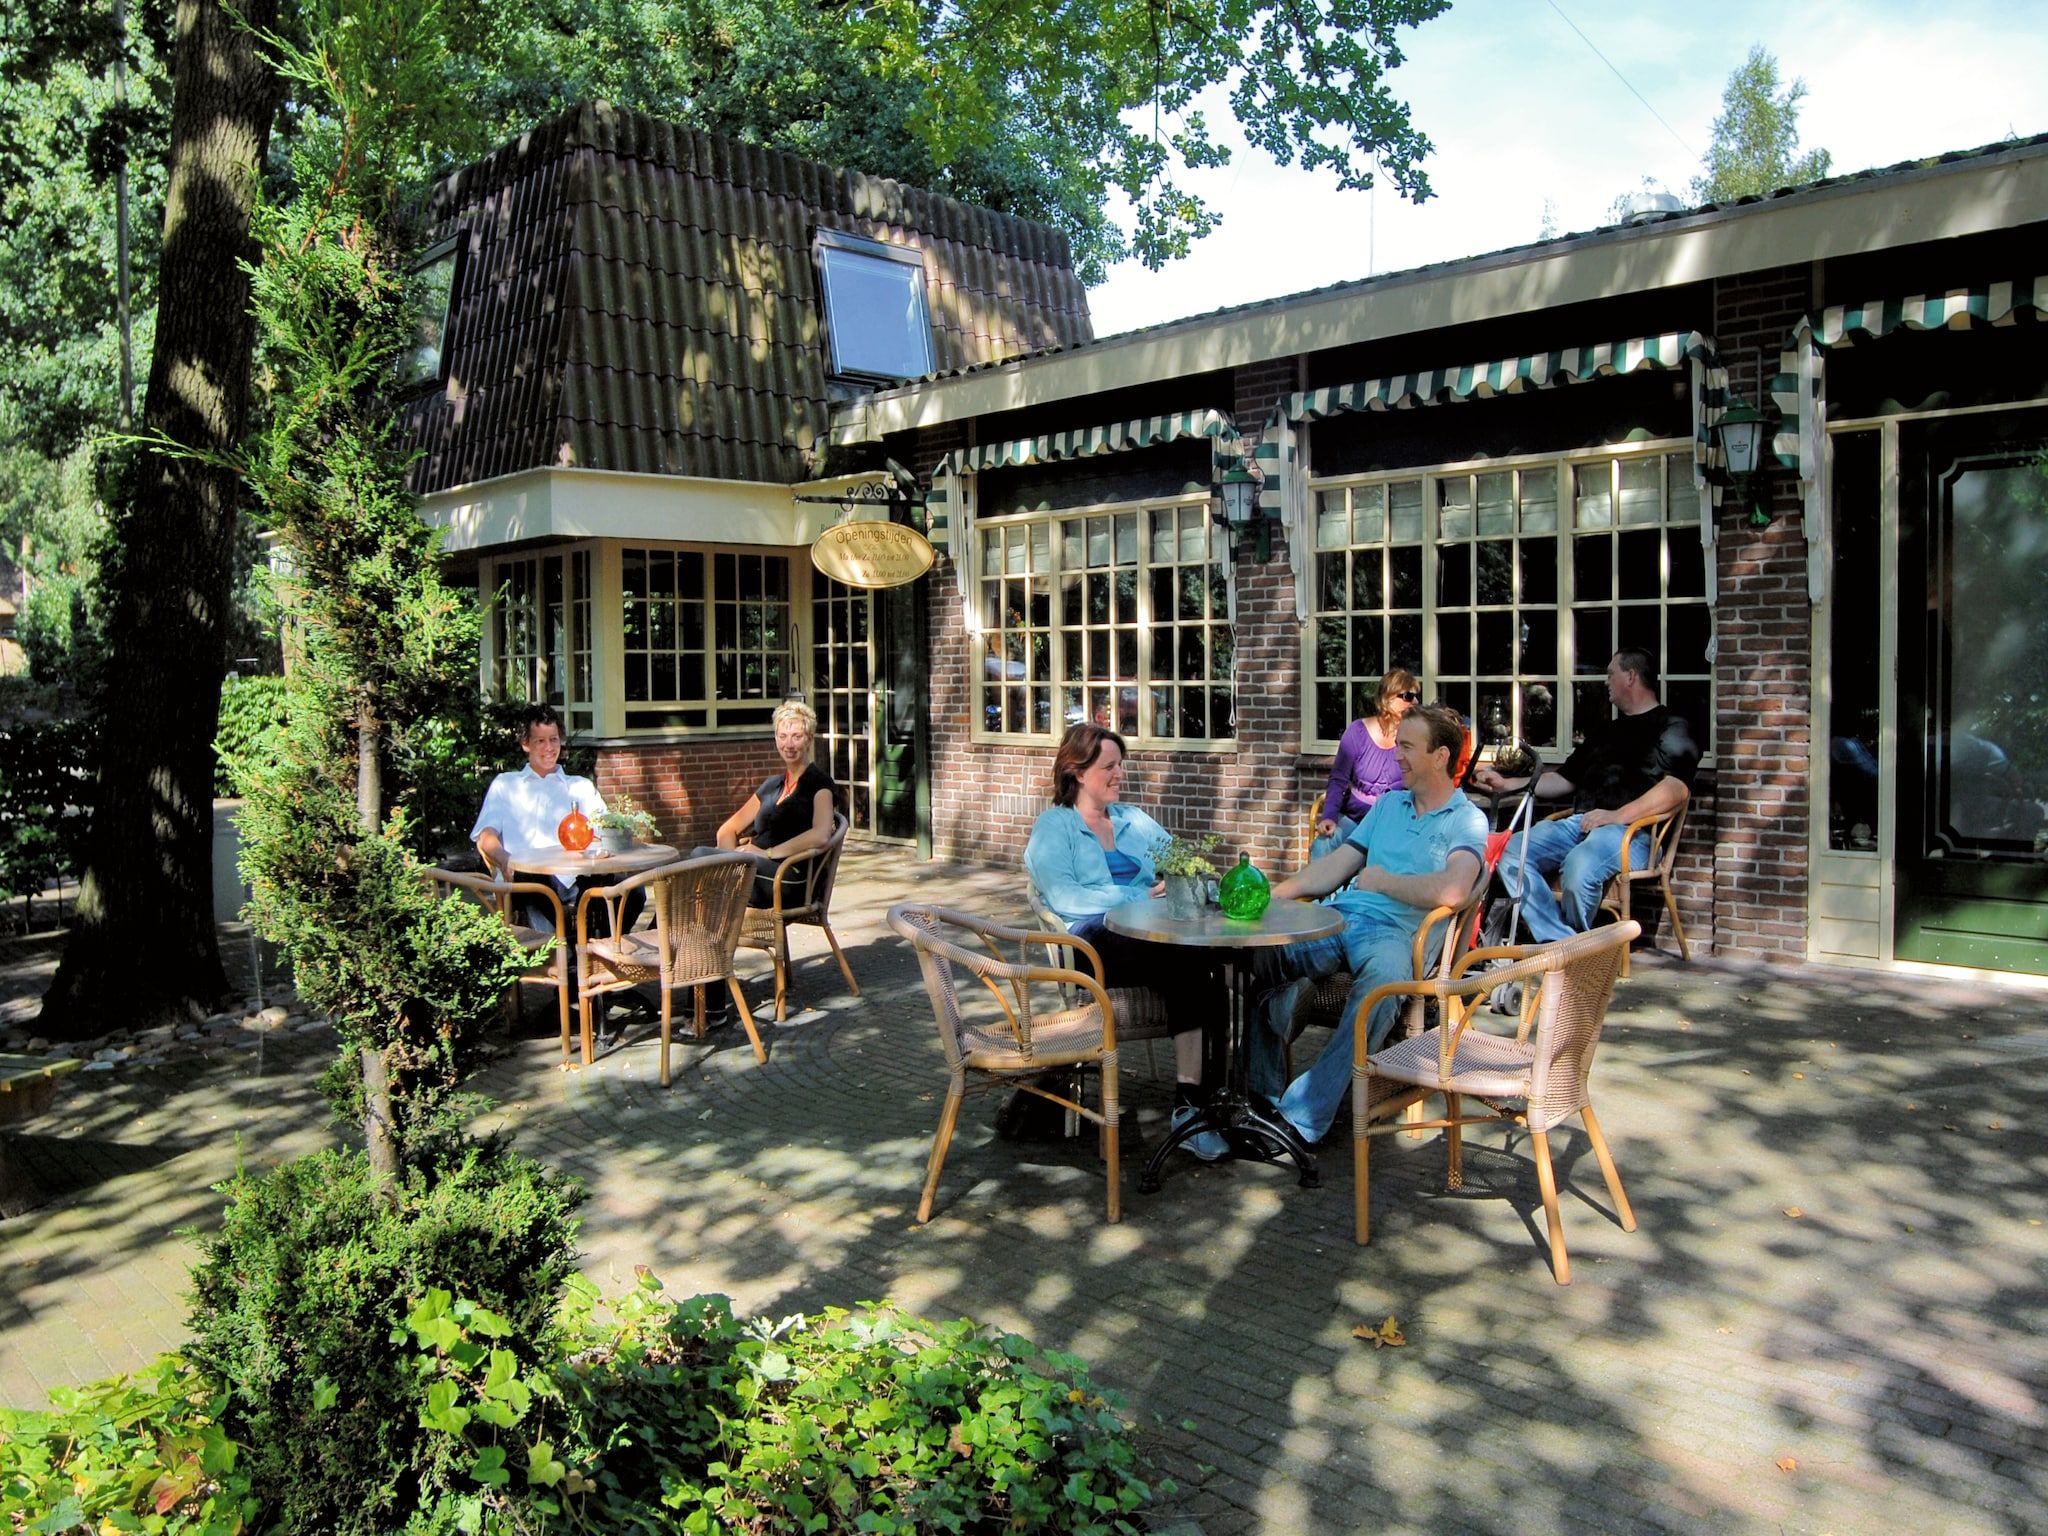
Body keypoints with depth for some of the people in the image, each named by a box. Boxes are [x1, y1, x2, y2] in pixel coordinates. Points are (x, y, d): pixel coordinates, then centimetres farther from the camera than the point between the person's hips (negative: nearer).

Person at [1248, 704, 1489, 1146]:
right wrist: (1274, 894, 5)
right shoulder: (1388, 803, 24)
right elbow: (1337, 864, 20)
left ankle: (1303, 1117, -34)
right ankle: (1258, 1093, -13)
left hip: (1394, 931, -6)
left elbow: (1451, 891, -18)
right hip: (1338, 917, 6)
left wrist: (1381, 881, -5)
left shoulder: (1467, 821, 3)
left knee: (1385, 977, -41)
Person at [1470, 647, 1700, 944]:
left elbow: (1676, 787, -11)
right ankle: (1559, 945, -26)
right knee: (1511, 853, -18)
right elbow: (1564, 779, 35)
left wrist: (1619, 815, -21)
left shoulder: (1672, 728, 7)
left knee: (1579, 866, -38)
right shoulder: (1606, 732, 33)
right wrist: (1506, 784, 23)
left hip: (1631, 830, -8)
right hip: (1579, 824, 8)